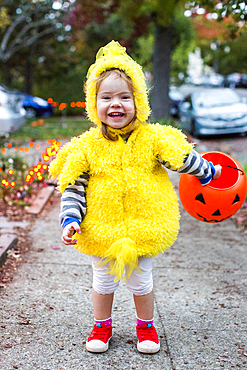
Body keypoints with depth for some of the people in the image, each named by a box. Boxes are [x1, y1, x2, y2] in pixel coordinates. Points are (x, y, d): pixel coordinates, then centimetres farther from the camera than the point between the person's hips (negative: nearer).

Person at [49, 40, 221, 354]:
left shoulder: (152, 139, -8)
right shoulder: (87, 147, -9)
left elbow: (184, 159, 7)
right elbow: (74, 187, -5)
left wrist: (207, 172, 16)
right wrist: (71, 220, -15)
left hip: (144, 228, 0)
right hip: (100, 230, 0)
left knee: (141, 280, 15)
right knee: (103, 280, 15)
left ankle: (145, 325, 39)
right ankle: (101, 326, 38)